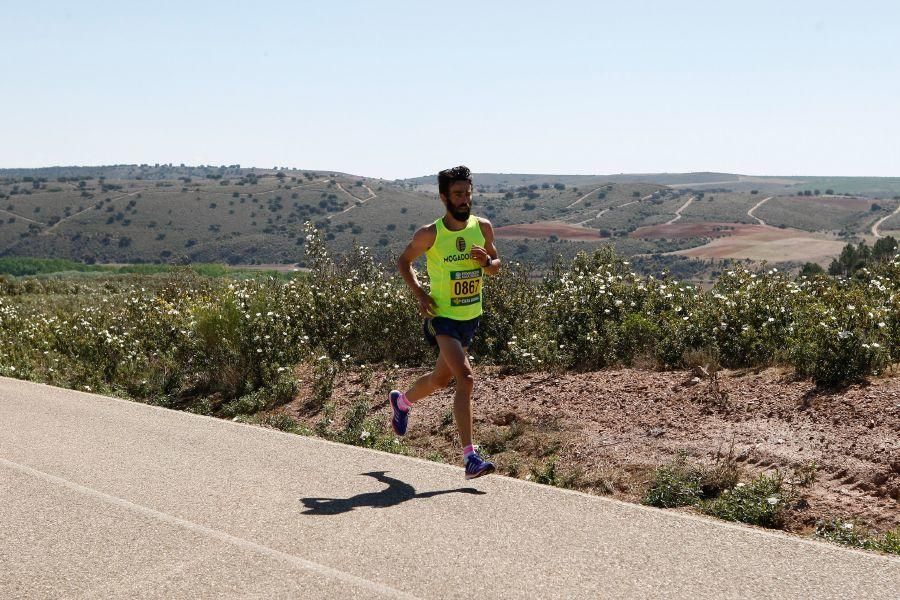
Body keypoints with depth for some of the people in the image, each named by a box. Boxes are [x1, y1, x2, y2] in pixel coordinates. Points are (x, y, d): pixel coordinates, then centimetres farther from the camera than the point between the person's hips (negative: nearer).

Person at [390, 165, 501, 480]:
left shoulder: (483, 227, 0)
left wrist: (487, 261, -12)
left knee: (441, 378, 21)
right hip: (442, 317, -6)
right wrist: (419, 293, -10)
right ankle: (470, 457, -19)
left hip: (471, 318, 6)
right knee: (465, 378, -21)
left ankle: (402, 401, 53)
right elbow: (403, 261, 4)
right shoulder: (430, 234, -12)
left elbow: (496, 266, 13)